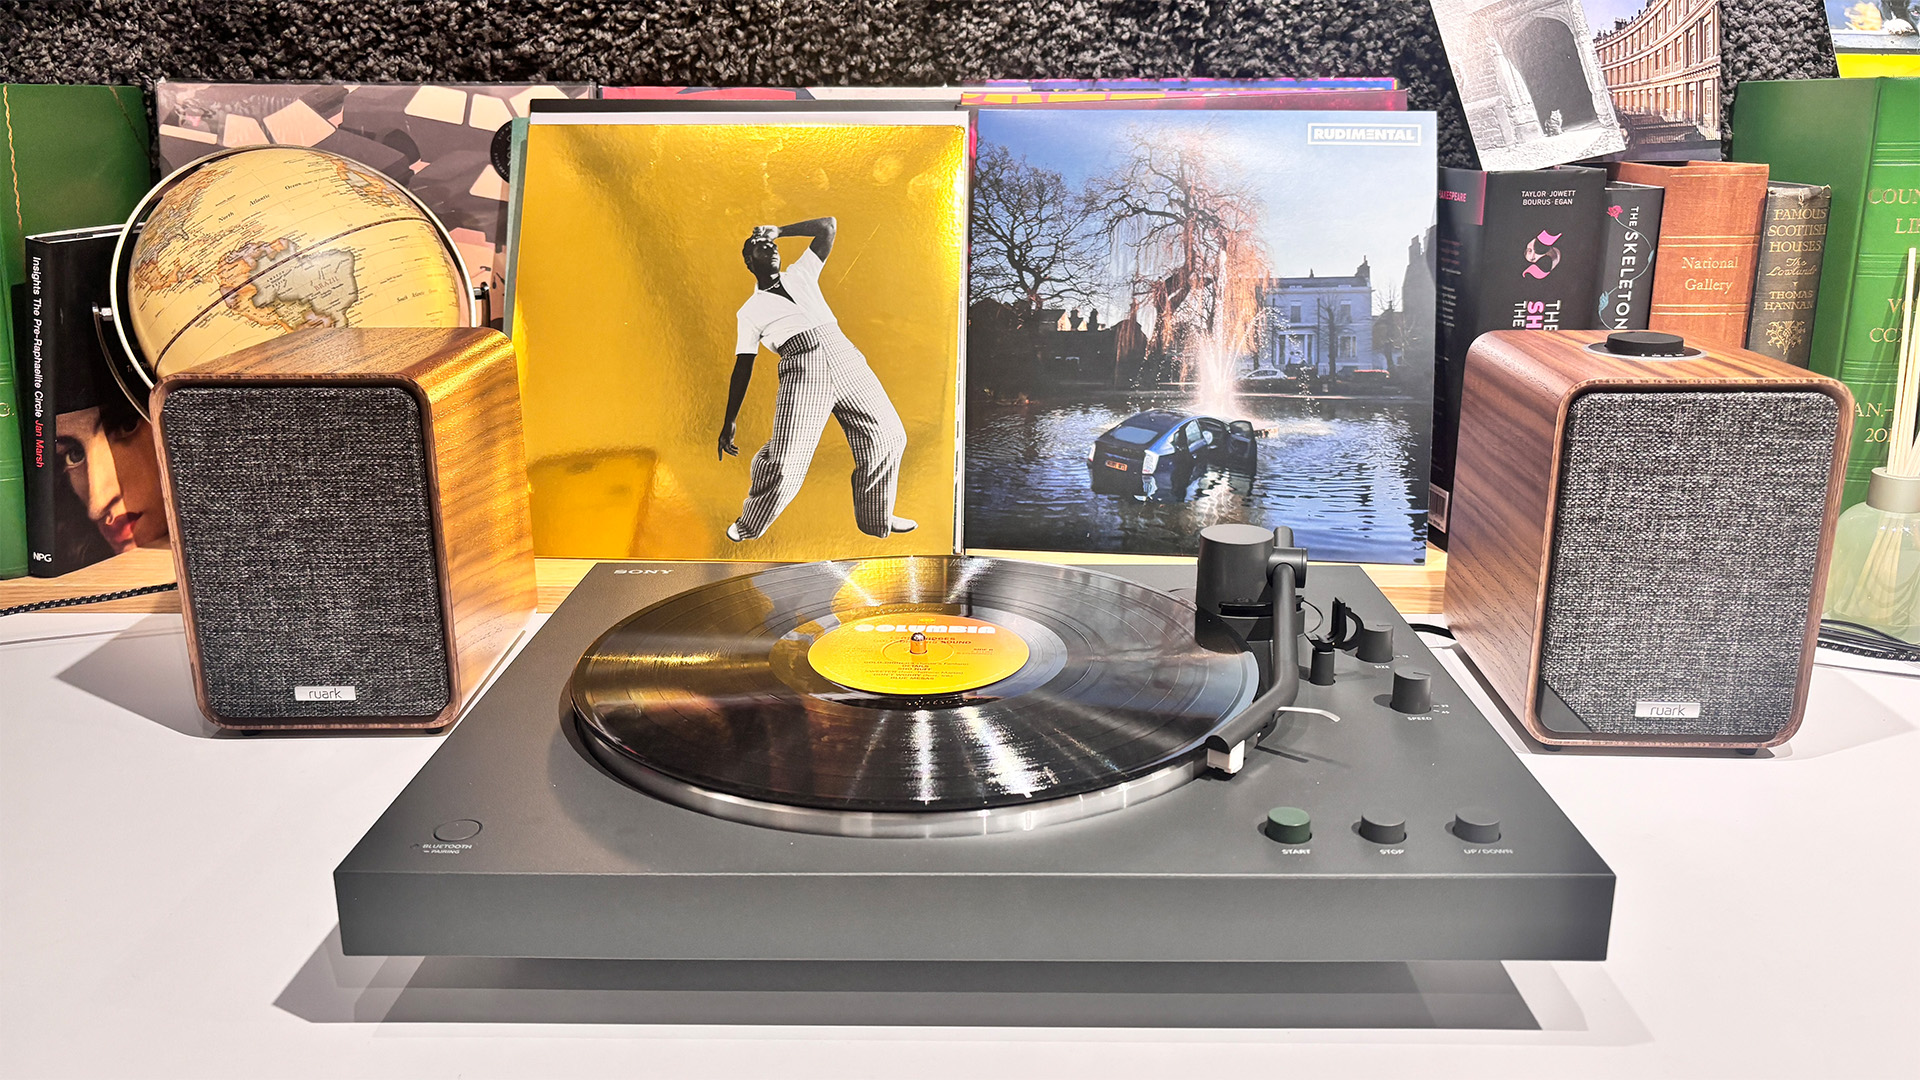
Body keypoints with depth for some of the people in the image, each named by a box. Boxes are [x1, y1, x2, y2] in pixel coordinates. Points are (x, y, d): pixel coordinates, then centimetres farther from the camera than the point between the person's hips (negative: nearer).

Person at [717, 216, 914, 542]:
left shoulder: (800, 273, 25)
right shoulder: (749, 312, 15)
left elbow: (827, 226, 24)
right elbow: (743, 368, 13)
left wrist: (779, 231, 22)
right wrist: (729, 423, 9)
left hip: (844, 355, 4)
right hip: (802, 369, -4)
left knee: (888, 435, 1)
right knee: (785, 459, -15)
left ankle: (877, 518, 18)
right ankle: (748, 525, 10)